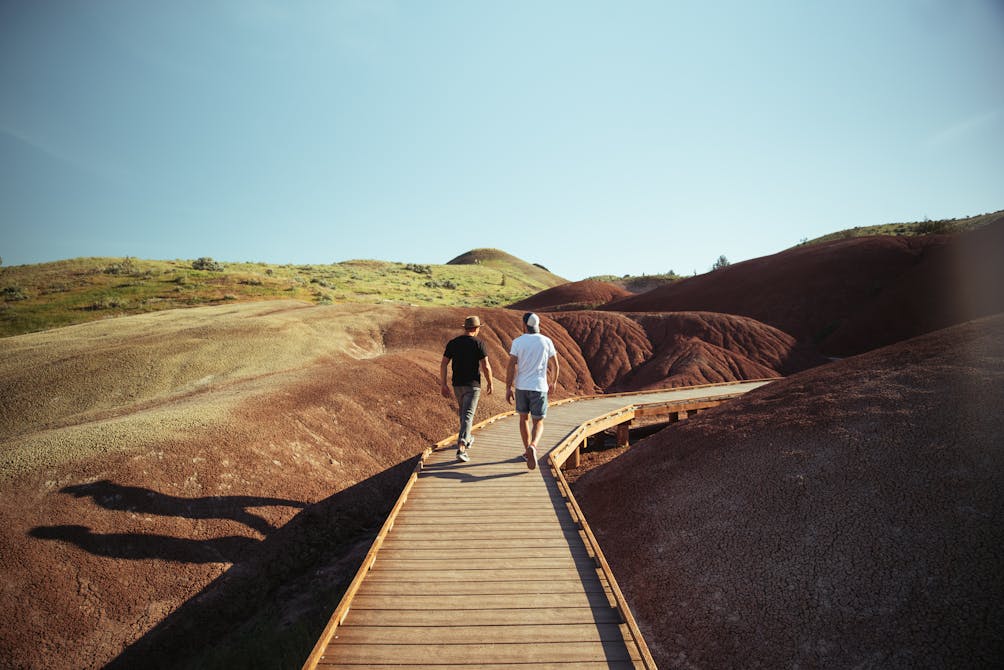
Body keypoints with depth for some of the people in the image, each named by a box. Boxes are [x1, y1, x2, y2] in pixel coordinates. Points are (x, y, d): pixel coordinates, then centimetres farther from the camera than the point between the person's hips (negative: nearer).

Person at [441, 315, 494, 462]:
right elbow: (486, 366, -12)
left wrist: (443, 384, 7)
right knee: (467, 415, -9)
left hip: (457, 384, 5)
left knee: (464, 411, 25)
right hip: (472, 385, -5)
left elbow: (443, 365, 2)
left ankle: (466, 439, 43)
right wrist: (490, 383, 1)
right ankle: (461, 448, -22)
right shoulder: (478, 343, -8)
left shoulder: (452, 343, 4)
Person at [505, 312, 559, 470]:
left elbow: (511, 366, -11)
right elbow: (556, 364, 6)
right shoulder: (546, 341, -2)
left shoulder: (517, 342, -5)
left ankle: (528, 451, 26)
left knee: (524, 418, 20)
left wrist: (508, 389, -5)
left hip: (521, 387, 1)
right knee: (538, 423, 5)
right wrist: (554, 381, 23)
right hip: (539, 387, -1)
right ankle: (532, 447, -24)